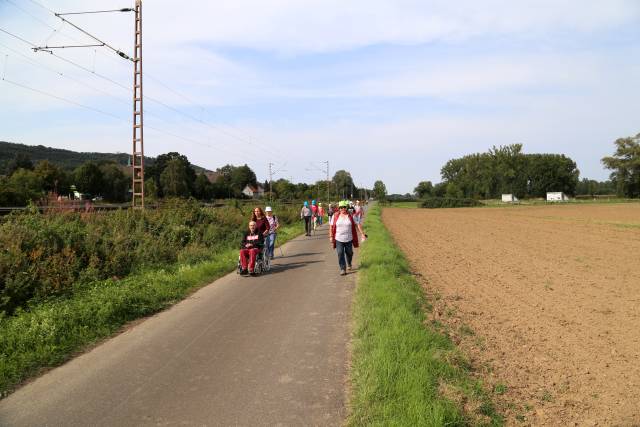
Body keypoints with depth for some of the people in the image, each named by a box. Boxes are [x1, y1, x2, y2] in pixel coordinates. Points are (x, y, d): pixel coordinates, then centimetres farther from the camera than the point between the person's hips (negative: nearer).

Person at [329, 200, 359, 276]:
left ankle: (349, 264, 43)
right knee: (340, 254, -8)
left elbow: (354, 226, 3)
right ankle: (343, 269, -2)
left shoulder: (350, 216, -2)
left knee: (349, 253, 14)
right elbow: (332, 226, 6)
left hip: (348, 238, 1)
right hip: (338, 239, -1)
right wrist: (331, 236, 3)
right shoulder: (335, 216, -1)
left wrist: (355, 238, 0)